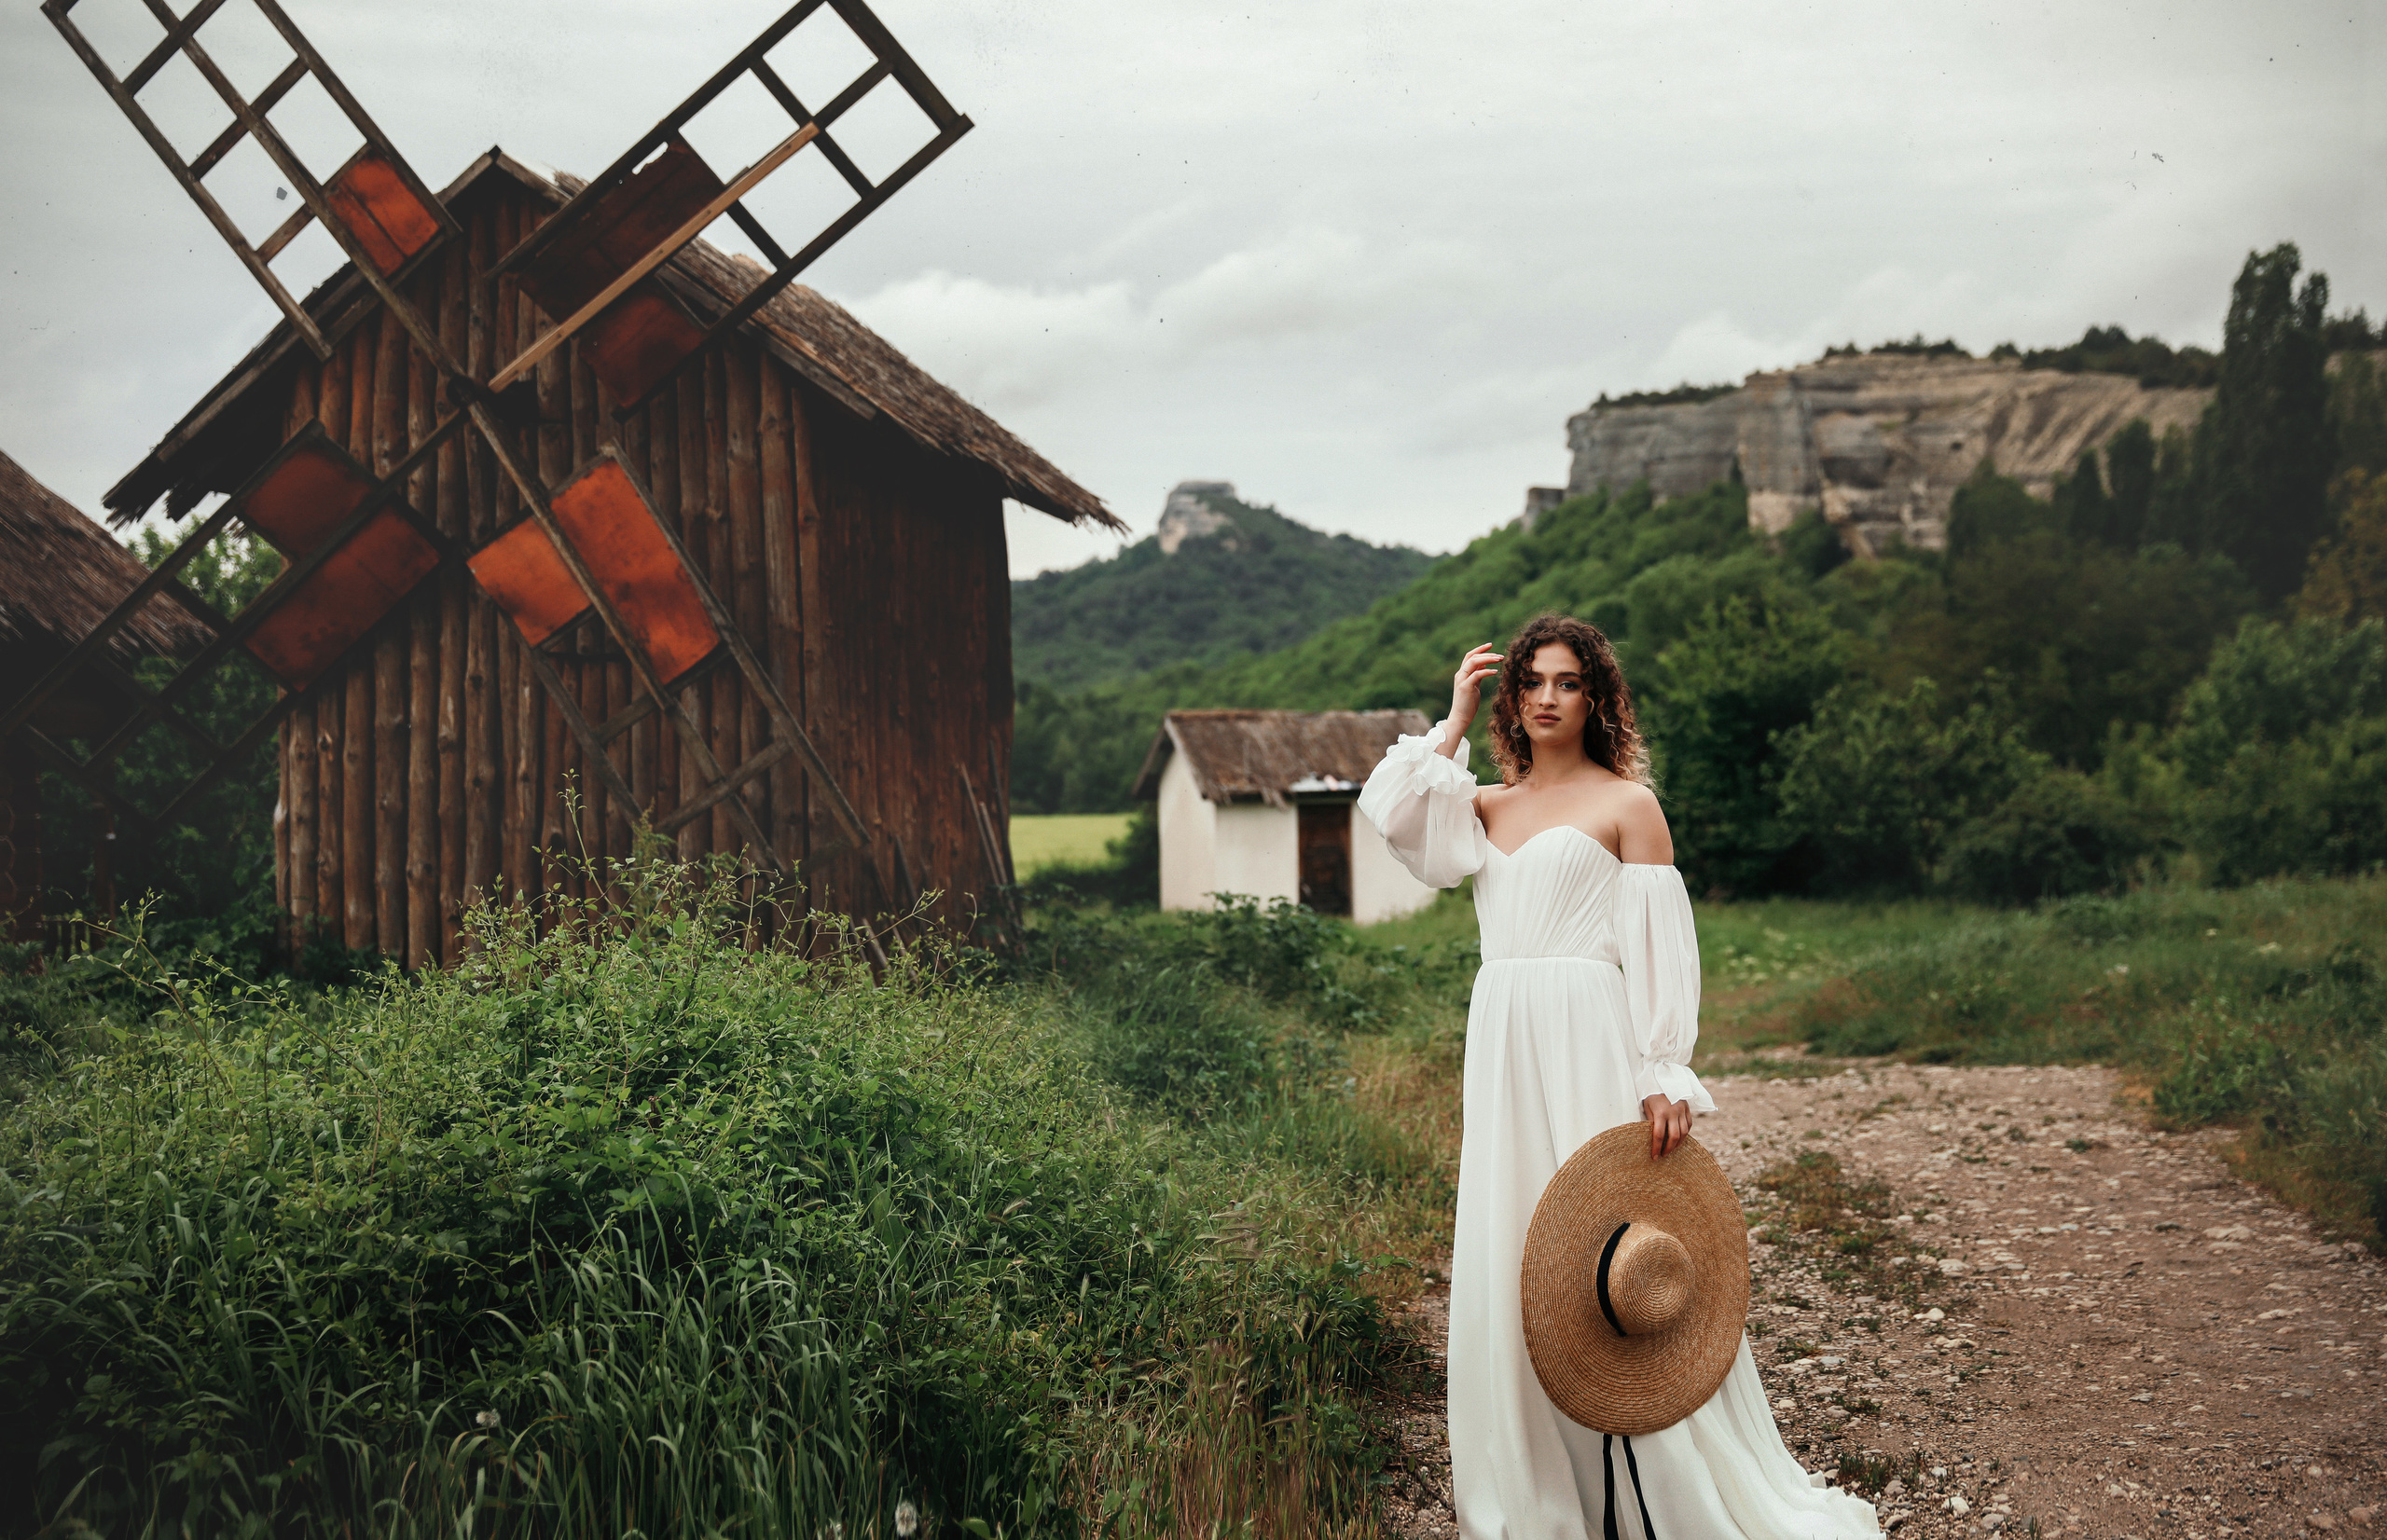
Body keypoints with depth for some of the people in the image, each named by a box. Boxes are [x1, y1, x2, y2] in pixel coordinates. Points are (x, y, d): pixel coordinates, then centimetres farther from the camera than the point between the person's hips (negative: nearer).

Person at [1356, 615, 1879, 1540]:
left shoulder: (1627, 803, 0)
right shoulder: (1488, 806, 15)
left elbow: (1661, 948, -5)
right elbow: (1393, 813, -3)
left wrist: (1664, 1078, -14)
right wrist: (1454, 720, 5)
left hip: (1590, 1044, -5)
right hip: (1503, 1045, 5)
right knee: (1505, 1254, 7)